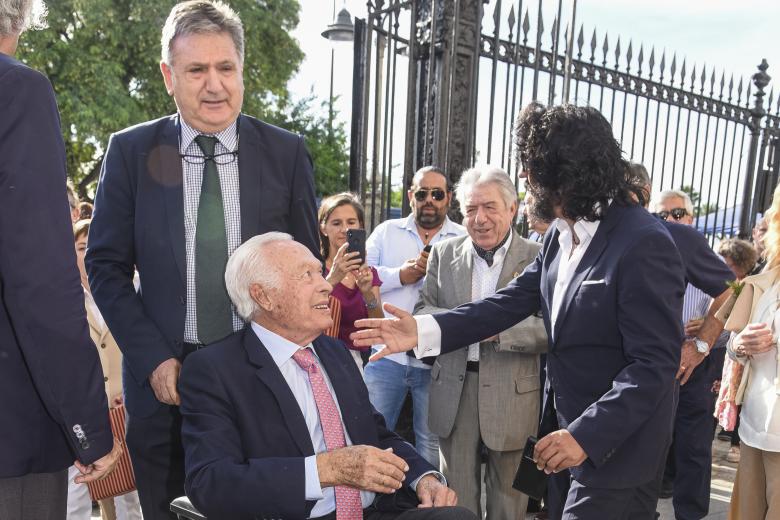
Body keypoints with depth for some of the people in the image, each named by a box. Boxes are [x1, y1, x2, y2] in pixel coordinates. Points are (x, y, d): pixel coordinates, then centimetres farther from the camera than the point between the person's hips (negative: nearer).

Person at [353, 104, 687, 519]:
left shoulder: (644, 245, -23)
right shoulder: (560, 234, 2)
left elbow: (655, 364, -24)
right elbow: (510, 302, -1)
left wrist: (586, 435, -29)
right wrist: (424, 330, -12)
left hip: (618, 447, -7)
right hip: (567, 427, 7)